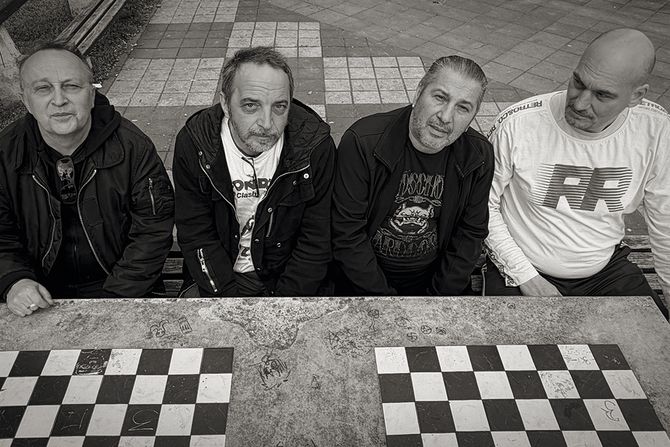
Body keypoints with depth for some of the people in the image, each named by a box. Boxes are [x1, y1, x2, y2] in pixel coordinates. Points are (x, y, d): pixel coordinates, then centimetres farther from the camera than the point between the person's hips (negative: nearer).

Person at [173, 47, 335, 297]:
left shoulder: (316, 145, -15)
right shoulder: (193, 144, -12)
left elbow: (316, 241, -10)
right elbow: (196, 236, -7)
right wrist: (231, 294, -15)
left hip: (287, 278, -1)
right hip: (218, 278, 1)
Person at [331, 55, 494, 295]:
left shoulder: (479, 156, -6)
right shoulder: (362, 142, -17)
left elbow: (470, 234, 3)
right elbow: (347, 234, -15)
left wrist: (439, 294, -4)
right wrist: (382, 295, -14)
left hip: (432, 278, 3)